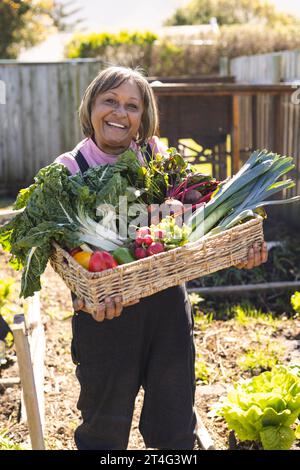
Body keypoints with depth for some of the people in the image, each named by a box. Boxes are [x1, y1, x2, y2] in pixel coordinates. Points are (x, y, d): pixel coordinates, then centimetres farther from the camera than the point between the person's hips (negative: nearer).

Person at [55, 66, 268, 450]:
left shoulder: (157, 155, 2)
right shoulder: (70, 168, -7)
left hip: (168, 306, 3)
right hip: (106, 310, -2)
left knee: (175, 425, 18)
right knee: (105, 428, 16)